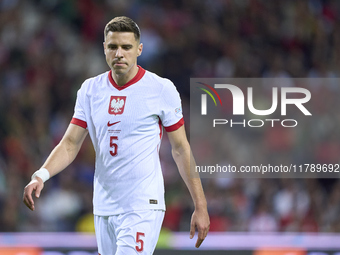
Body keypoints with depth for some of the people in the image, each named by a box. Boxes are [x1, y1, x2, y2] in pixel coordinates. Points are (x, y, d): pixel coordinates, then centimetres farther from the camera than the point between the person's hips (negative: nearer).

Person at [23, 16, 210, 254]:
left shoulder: (162, 89, -4)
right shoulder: (90, 89, 7)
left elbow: (181, 149, 1)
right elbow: (70, 144, 7)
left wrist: (200, 207, -1)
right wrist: (41, 175, -12)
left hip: (143, 207, -5)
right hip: (103, 207, 5)